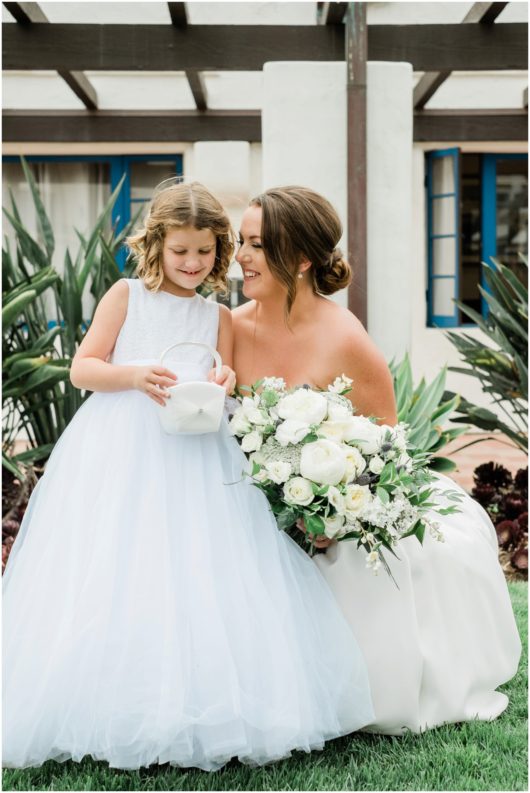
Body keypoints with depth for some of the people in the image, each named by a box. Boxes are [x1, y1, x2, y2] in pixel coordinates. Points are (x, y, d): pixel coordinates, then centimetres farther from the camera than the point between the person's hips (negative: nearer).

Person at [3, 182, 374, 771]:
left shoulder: (218, 317, 18)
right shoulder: (126, 296, 9)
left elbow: (221, 389, 15)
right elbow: (82, 369, 3)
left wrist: (221, 389, -9)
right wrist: (134, 376, -15)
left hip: (193, 456, 2)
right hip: (120, 454, -2)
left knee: (198, 576, -8)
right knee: (112, 579, -8)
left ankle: (196, 712, -1)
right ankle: (109, 713, 2)